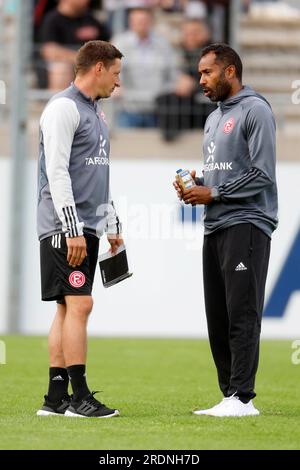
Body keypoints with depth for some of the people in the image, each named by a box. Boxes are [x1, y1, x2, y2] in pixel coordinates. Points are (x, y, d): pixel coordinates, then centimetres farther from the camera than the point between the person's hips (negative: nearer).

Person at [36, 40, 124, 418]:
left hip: (86, 228, 9)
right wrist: (72, 229, -20)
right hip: (64, 227, -9)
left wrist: (113, 226, 22)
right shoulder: (64, 107, -9)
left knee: (68, 308, 7)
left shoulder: (95, 112, 20)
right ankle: (79, 397, -12)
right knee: (78, 304, -12)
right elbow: (57, 172, -16)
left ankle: (56, 398, 7)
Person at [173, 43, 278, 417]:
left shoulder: (255, 110, -6)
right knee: (218, 317, 7)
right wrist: (195, 186, 8)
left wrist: (213, 193, -12)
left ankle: (242, 397, -14)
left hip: (246, 225, -9)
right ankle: (230, 396, 11)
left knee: (242, 313, -12)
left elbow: (262, 174, -14)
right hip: (215, 228, 9)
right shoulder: (214, 119, 22)